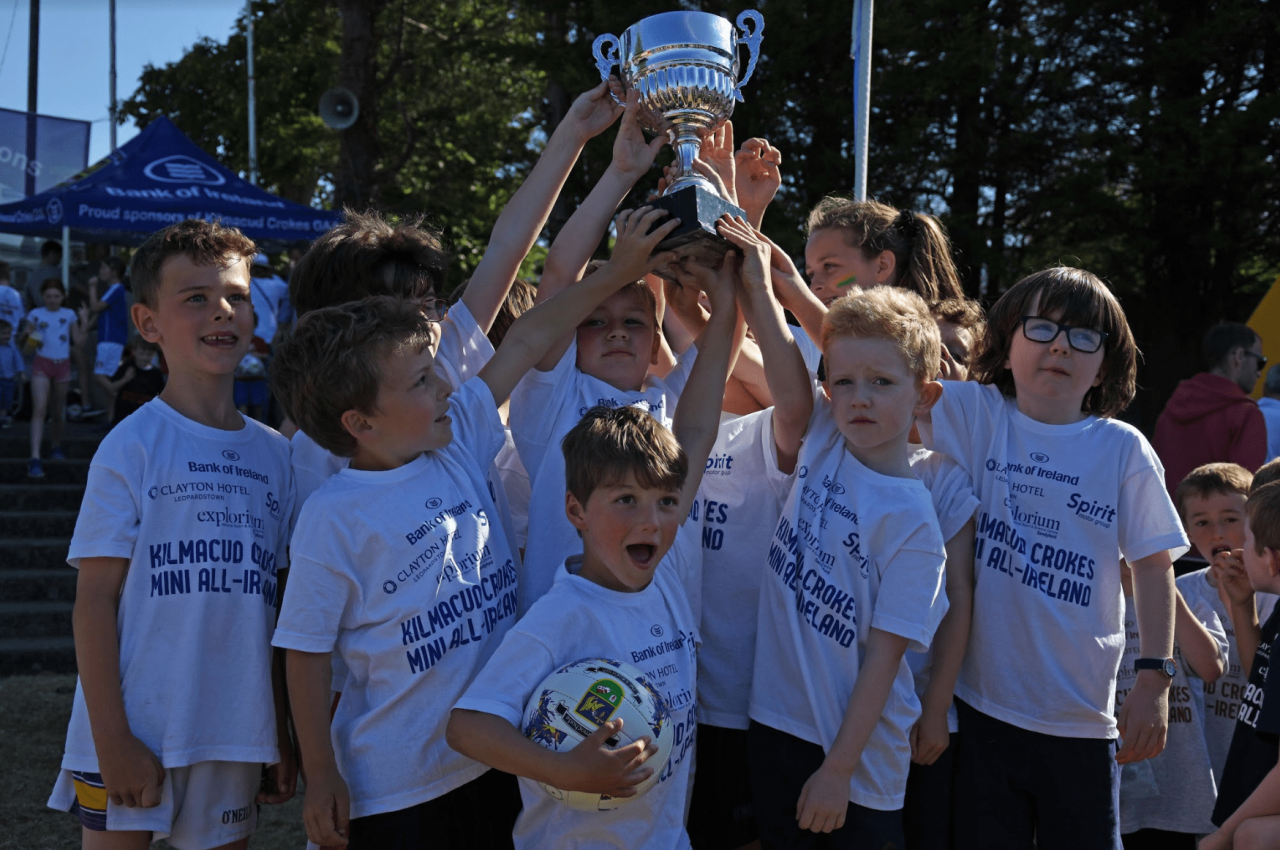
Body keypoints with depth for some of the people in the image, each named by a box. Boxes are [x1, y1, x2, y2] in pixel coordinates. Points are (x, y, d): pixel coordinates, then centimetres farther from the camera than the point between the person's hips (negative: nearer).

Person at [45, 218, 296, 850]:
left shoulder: (274, 455, 7)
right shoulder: (131, 447, -8)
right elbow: (95, 598, -8)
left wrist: (281, 739, 11)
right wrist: (112, 738, -13)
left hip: (235, 736, 4)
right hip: (132, 731, -4)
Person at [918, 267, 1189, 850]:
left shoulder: (1124, 450, 1)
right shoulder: (972, 414, 0)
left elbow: (1153, 565, 5)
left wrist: (1154, 678, 0)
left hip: (1082, 719, 1)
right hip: (978, 705, 0)